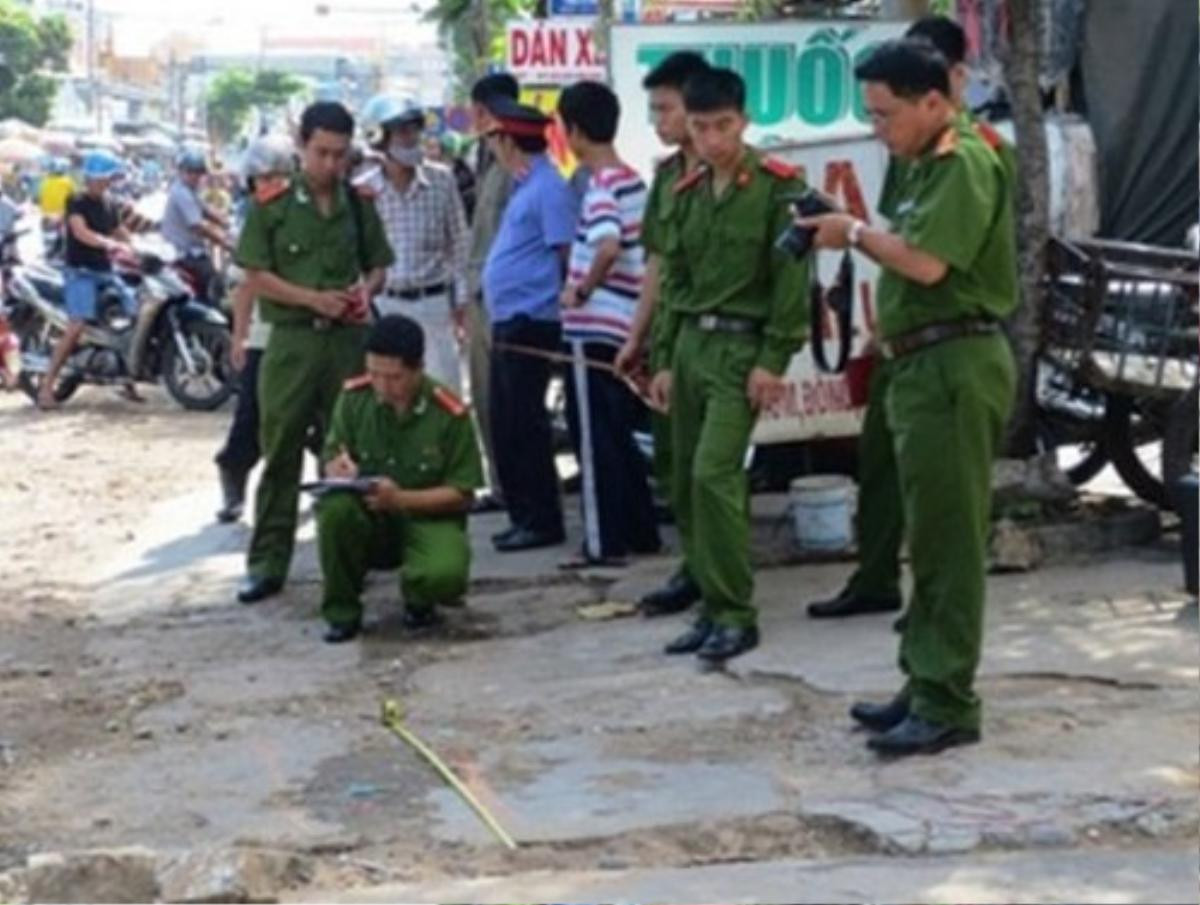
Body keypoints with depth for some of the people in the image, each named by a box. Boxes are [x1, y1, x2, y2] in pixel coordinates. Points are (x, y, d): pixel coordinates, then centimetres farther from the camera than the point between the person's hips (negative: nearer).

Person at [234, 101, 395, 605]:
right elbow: (256, 276, -3)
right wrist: (312, 298, -15)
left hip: (349, 339, 3)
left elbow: (378, 266, 17)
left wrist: (366, 288, -6)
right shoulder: (271, 206, -1)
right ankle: (267, 563, 3)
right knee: (281, 455, -1)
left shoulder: (359, 206, 8)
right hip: (292, 340, -3)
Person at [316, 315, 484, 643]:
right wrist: (339, 469, -26)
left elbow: (461, 494, -10)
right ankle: (342, 611, -9)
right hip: (367, 518, 2)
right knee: (334, 506, -33)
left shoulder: (450, 414, -14)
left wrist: (400, 499, -25)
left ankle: (418, 600, 7)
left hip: (429, 518, -2)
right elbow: (332, 459, 1)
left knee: (445, 575, -35)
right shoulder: (354, 396, -7)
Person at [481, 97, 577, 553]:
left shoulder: (548, 189, -14)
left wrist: (563, 297, -13)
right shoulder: (526, 185, 16)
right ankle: (523, 515, 21)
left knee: (524, 424, -5)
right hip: (507, 322, 10)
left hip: (529, 323, -10)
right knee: (505, 423, 13)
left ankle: (542, 521, 2)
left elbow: (566, 254, -18)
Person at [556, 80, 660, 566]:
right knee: (619, 436, 16)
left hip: (593, 329, -9)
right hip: (624, 327, 9)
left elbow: (608, 248, -31)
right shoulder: (633, 180, 12)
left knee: (595, 439, -2)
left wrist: (579, 291, -17)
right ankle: (641, 533, 21)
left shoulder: (602, 185, -15)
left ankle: (605, 541, 1)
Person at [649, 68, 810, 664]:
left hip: (740, 346, -7)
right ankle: (714, 603, 16)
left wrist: (774, 360, -15)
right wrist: (666, 358, 14)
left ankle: (736, 613, -7)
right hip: (691, 344, 7)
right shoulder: (689, 192, 13)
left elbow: (792, 277, -10)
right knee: (686, 484, 6)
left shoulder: (778, 186, -7)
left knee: (714, 475, -16)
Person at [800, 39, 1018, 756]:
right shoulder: (932, 164, 19)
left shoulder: (965, 162, -13)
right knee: (932, 536, 15)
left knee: (948, 537, -7)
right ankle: (926, 684, 23)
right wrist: (854, 230, 4)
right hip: (927, 365, 11)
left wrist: (857, 233, -10)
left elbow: (928, 262, -22)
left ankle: (948, 705, -3)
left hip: (955, 365, -11)